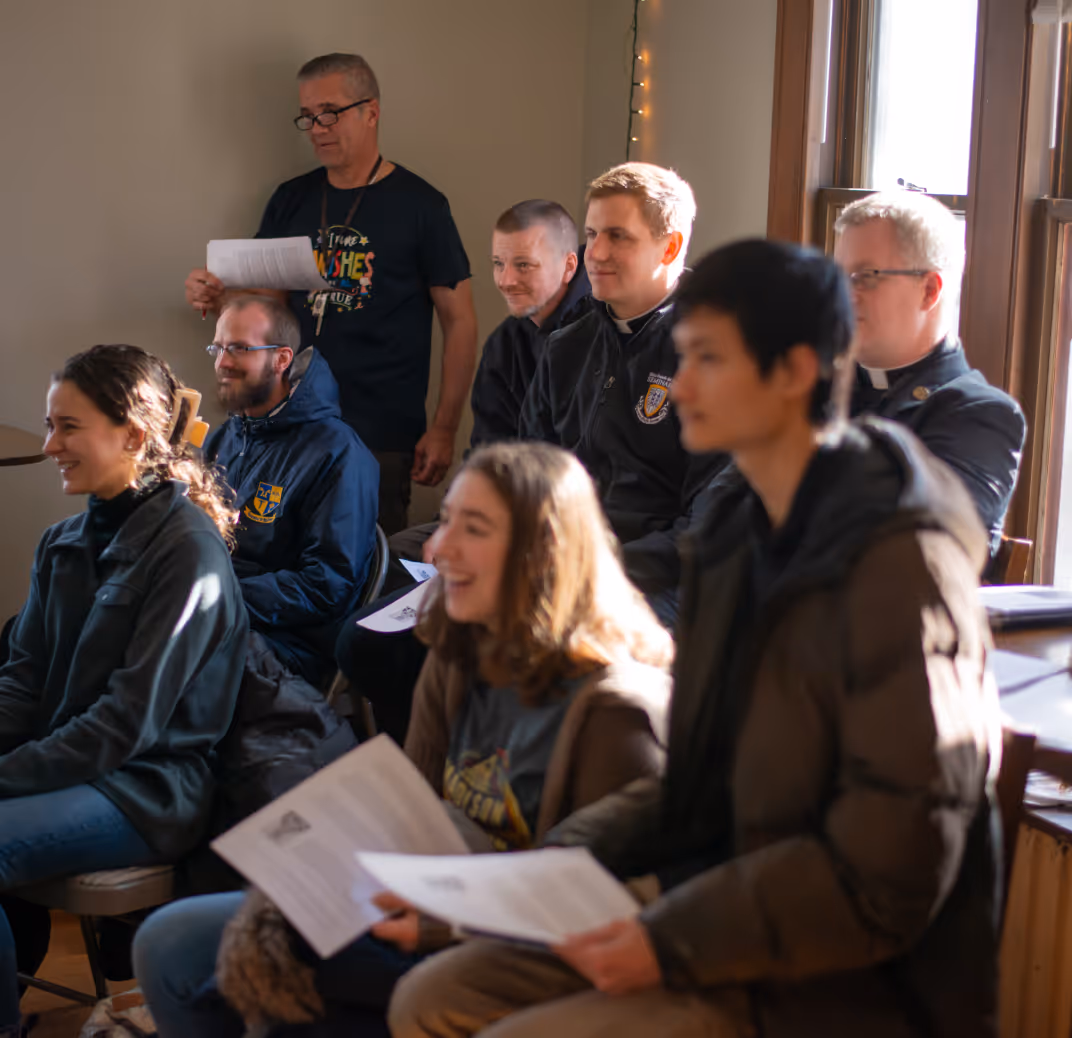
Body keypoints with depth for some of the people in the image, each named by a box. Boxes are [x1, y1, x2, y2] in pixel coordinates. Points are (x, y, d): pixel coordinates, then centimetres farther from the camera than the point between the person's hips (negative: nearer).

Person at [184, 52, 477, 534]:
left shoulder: (418, 205, -3)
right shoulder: (291, 201, 11)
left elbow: (460, 321, -3)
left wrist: (444, 429, -8)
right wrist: (218, 298, -6)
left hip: (382, 439, -4)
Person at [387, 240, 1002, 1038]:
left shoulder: (897, 563, -19)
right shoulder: (744, 536, 8)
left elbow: (888, 872, -21)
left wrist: (673, 942, -19)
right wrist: (571, 850, 1)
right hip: (720, 913, 8)